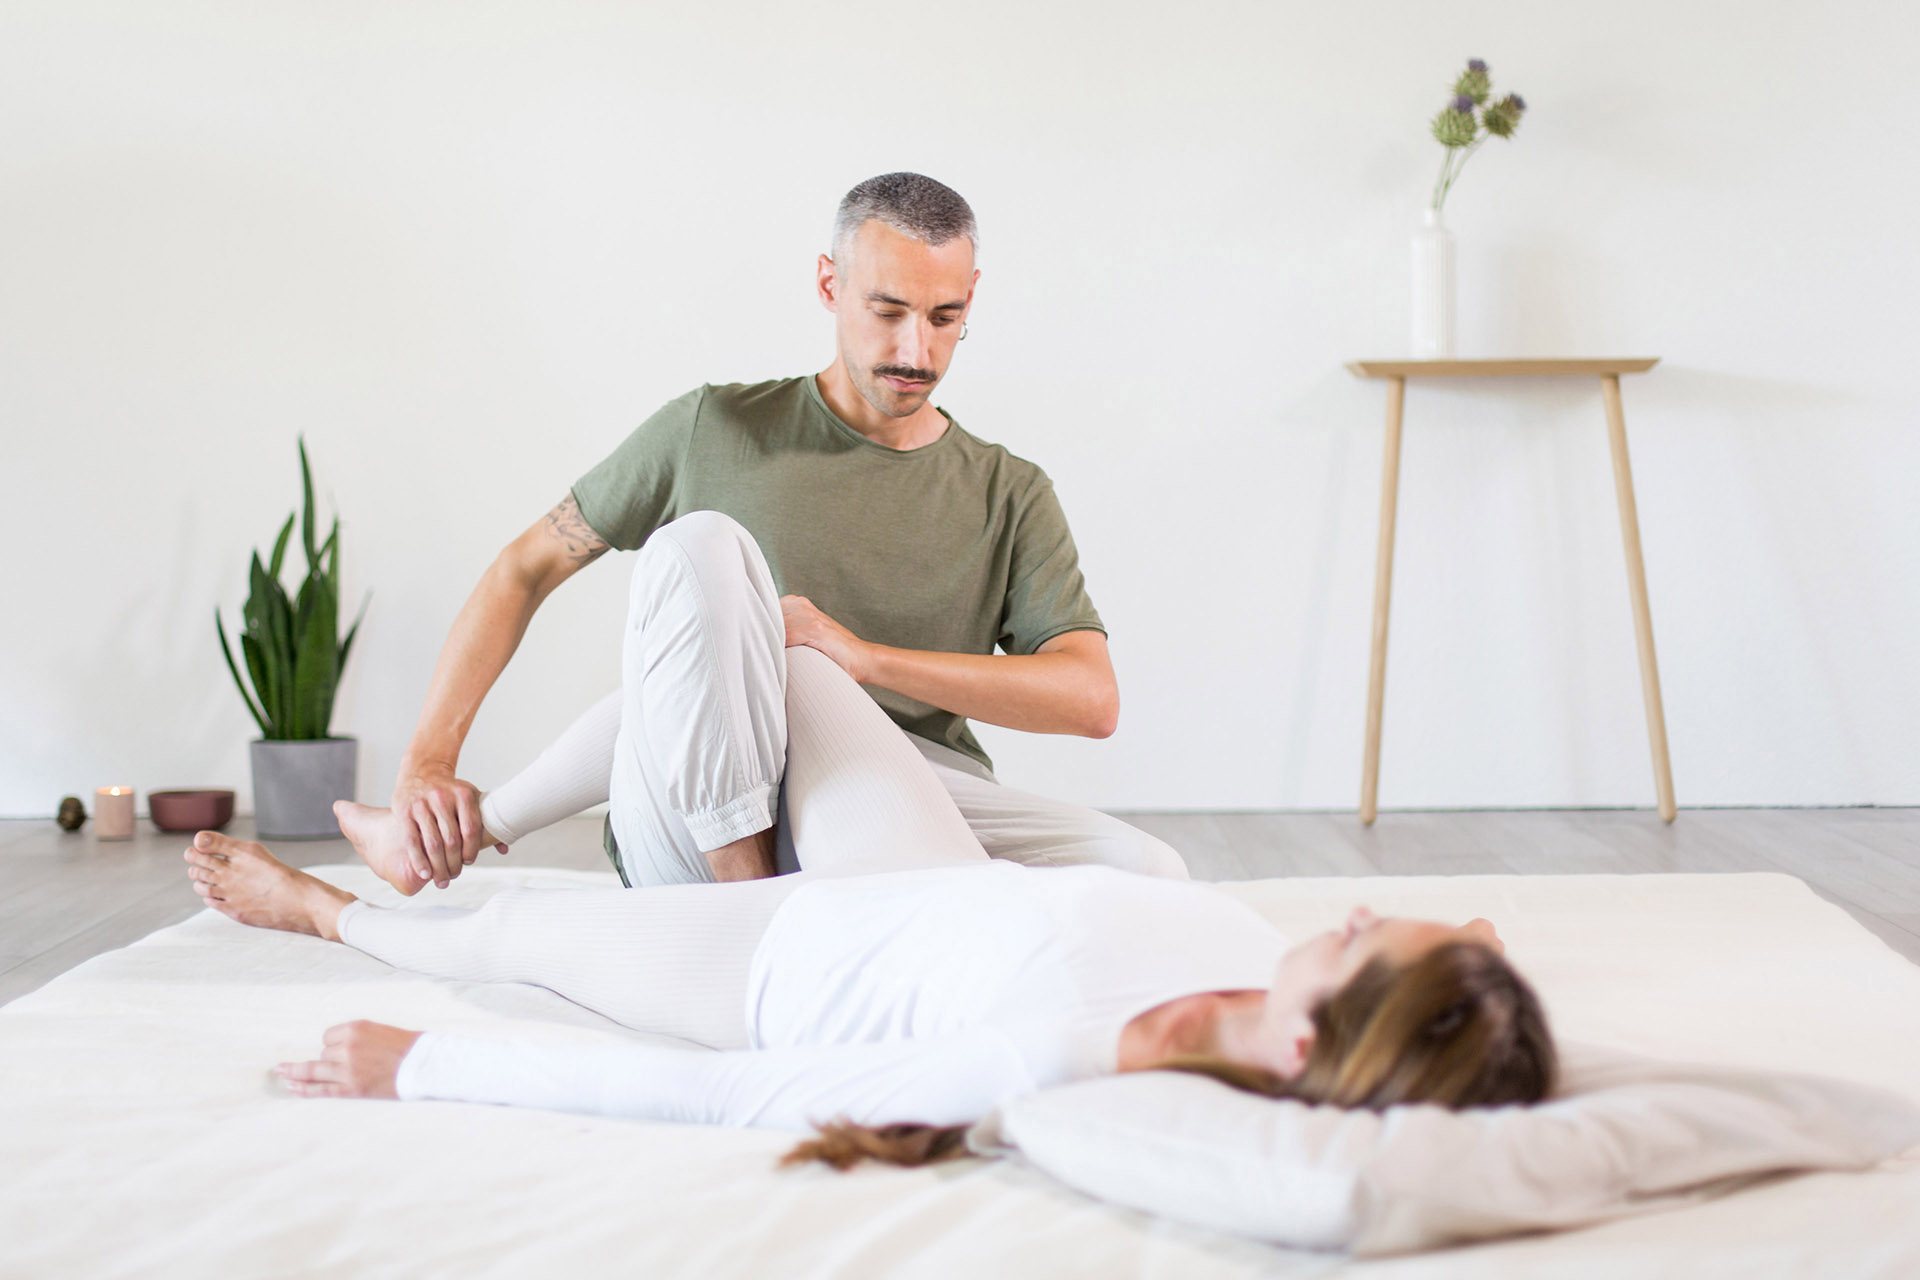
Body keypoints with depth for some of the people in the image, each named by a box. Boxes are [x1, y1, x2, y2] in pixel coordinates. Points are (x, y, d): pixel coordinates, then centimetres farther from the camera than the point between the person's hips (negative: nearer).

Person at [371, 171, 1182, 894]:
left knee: (1149, 874, -24)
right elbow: (527, 568, 13)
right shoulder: (715, 431, 10)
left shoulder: (1010, 497, 13)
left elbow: (1090, 699, -1)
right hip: (698, 833, -3)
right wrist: (428, 764, -1)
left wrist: (862, 656, -12)